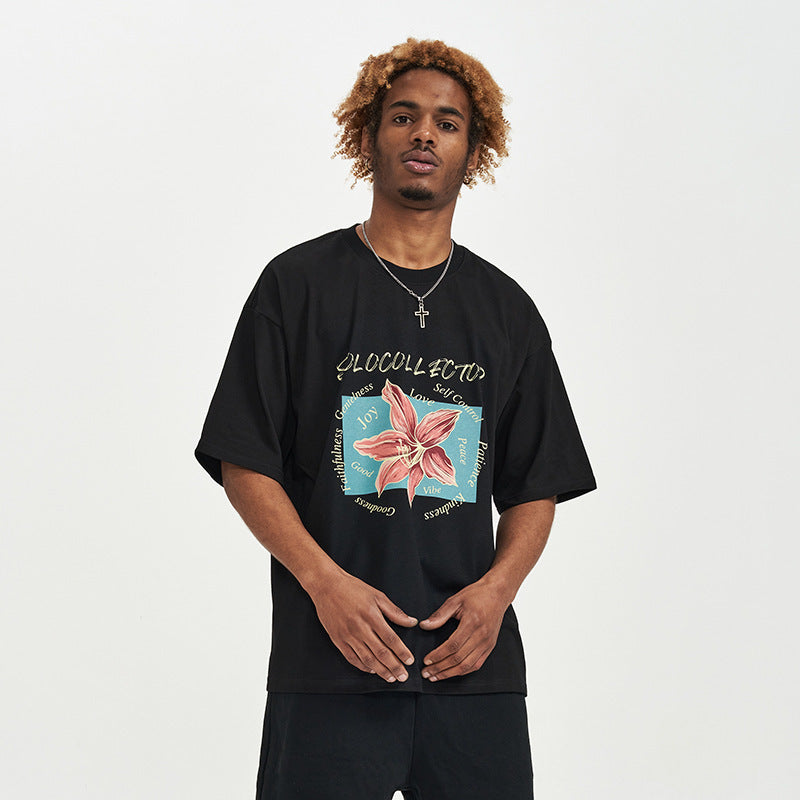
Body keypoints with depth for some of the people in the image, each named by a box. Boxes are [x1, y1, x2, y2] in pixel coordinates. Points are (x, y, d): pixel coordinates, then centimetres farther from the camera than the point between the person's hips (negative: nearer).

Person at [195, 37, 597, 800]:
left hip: (475, 660, 3)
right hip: (328, 656, -2)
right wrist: (326, 582, -12)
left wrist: (496, 589, -5)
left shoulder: (506, 308, 13)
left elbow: (537, 486, 13)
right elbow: (244, 463, 0)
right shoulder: (299, 284, 4)